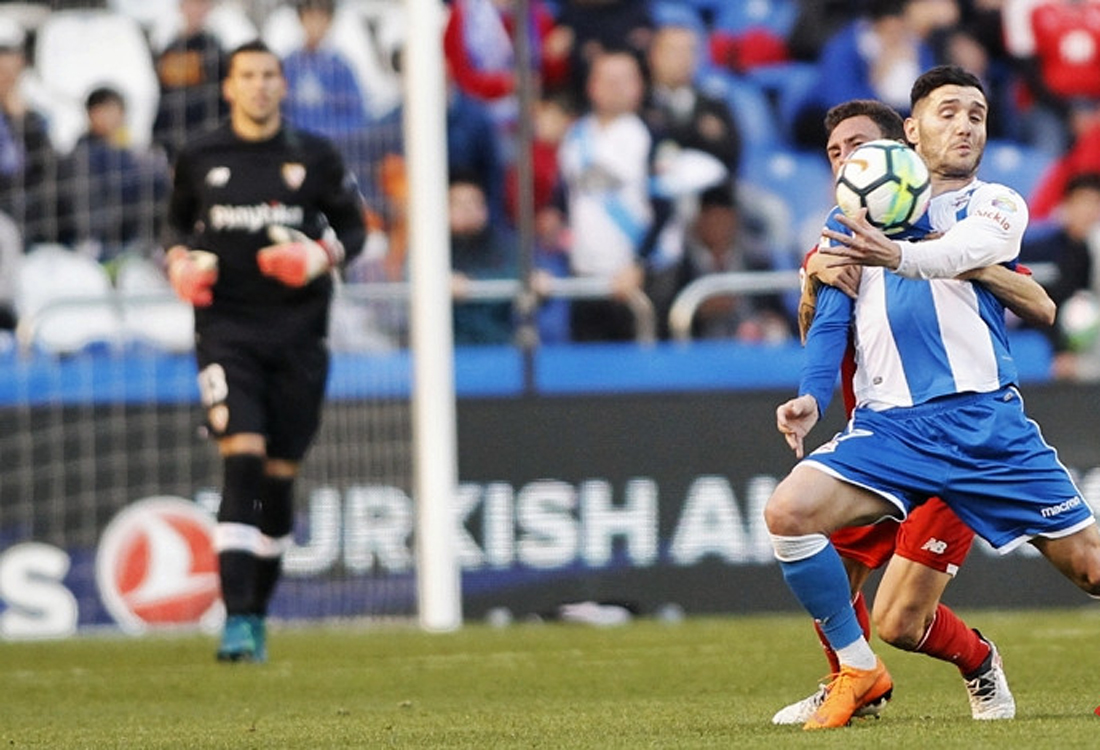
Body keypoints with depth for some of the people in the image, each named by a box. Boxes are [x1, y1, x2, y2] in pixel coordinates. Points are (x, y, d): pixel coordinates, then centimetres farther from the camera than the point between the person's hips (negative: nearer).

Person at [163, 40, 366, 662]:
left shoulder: (315, 157, 5)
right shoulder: (200, 158, 6)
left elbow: (353, 226, 12)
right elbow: (179, 221, 22)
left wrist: (321, 256, -8)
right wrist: (181, 261, 1)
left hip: (297, 331, 1)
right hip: (226, 326, -1)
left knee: (280, 476, 5)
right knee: (241, 460, -17)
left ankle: (258, 613, 21)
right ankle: (237, 619, -20)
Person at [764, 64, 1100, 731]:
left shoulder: (995, 204, 7)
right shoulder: (856, 218, 17)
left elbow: (965, 250, -16)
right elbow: (831, 318, 16)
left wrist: (897, 255, -38)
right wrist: (812, 396, -4)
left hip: (986, 419, -1)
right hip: (889, 426, 2)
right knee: (788, 513, -21)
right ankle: (859, 671, -4)